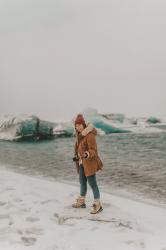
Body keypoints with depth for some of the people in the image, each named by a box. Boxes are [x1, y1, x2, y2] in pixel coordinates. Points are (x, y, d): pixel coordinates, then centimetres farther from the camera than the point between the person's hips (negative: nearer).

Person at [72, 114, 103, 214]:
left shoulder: (89, 135, -20)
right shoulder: (80, 134, 6)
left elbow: (93, 150, -22)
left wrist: (87, 154, -39)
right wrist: (77, 157, 22)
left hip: (90, 163, -9)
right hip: (82, 162, 9)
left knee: (92, 183, -4)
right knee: (82, 182, 20)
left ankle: (98, 205, 6)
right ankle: (81, 201, 35)